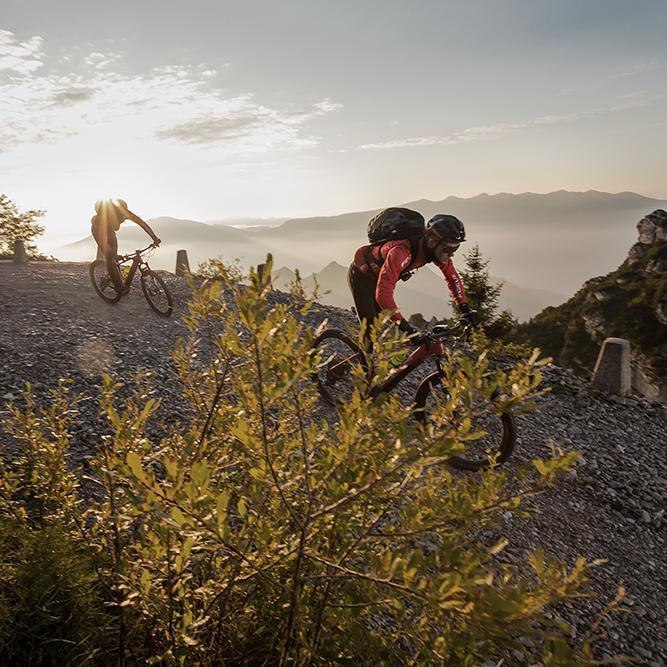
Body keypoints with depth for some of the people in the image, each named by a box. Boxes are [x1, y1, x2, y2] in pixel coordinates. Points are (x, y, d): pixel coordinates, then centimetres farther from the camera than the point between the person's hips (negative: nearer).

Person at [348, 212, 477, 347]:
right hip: (361, 275, -7)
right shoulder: (401, 252, -43)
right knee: (370, 331, -12)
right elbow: (383, 293, -47)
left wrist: (465, 308, -9)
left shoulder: (437, 250, -20)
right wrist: (405, 327, -47)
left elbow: (452, 276, -3)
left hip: (379, 275, 7)